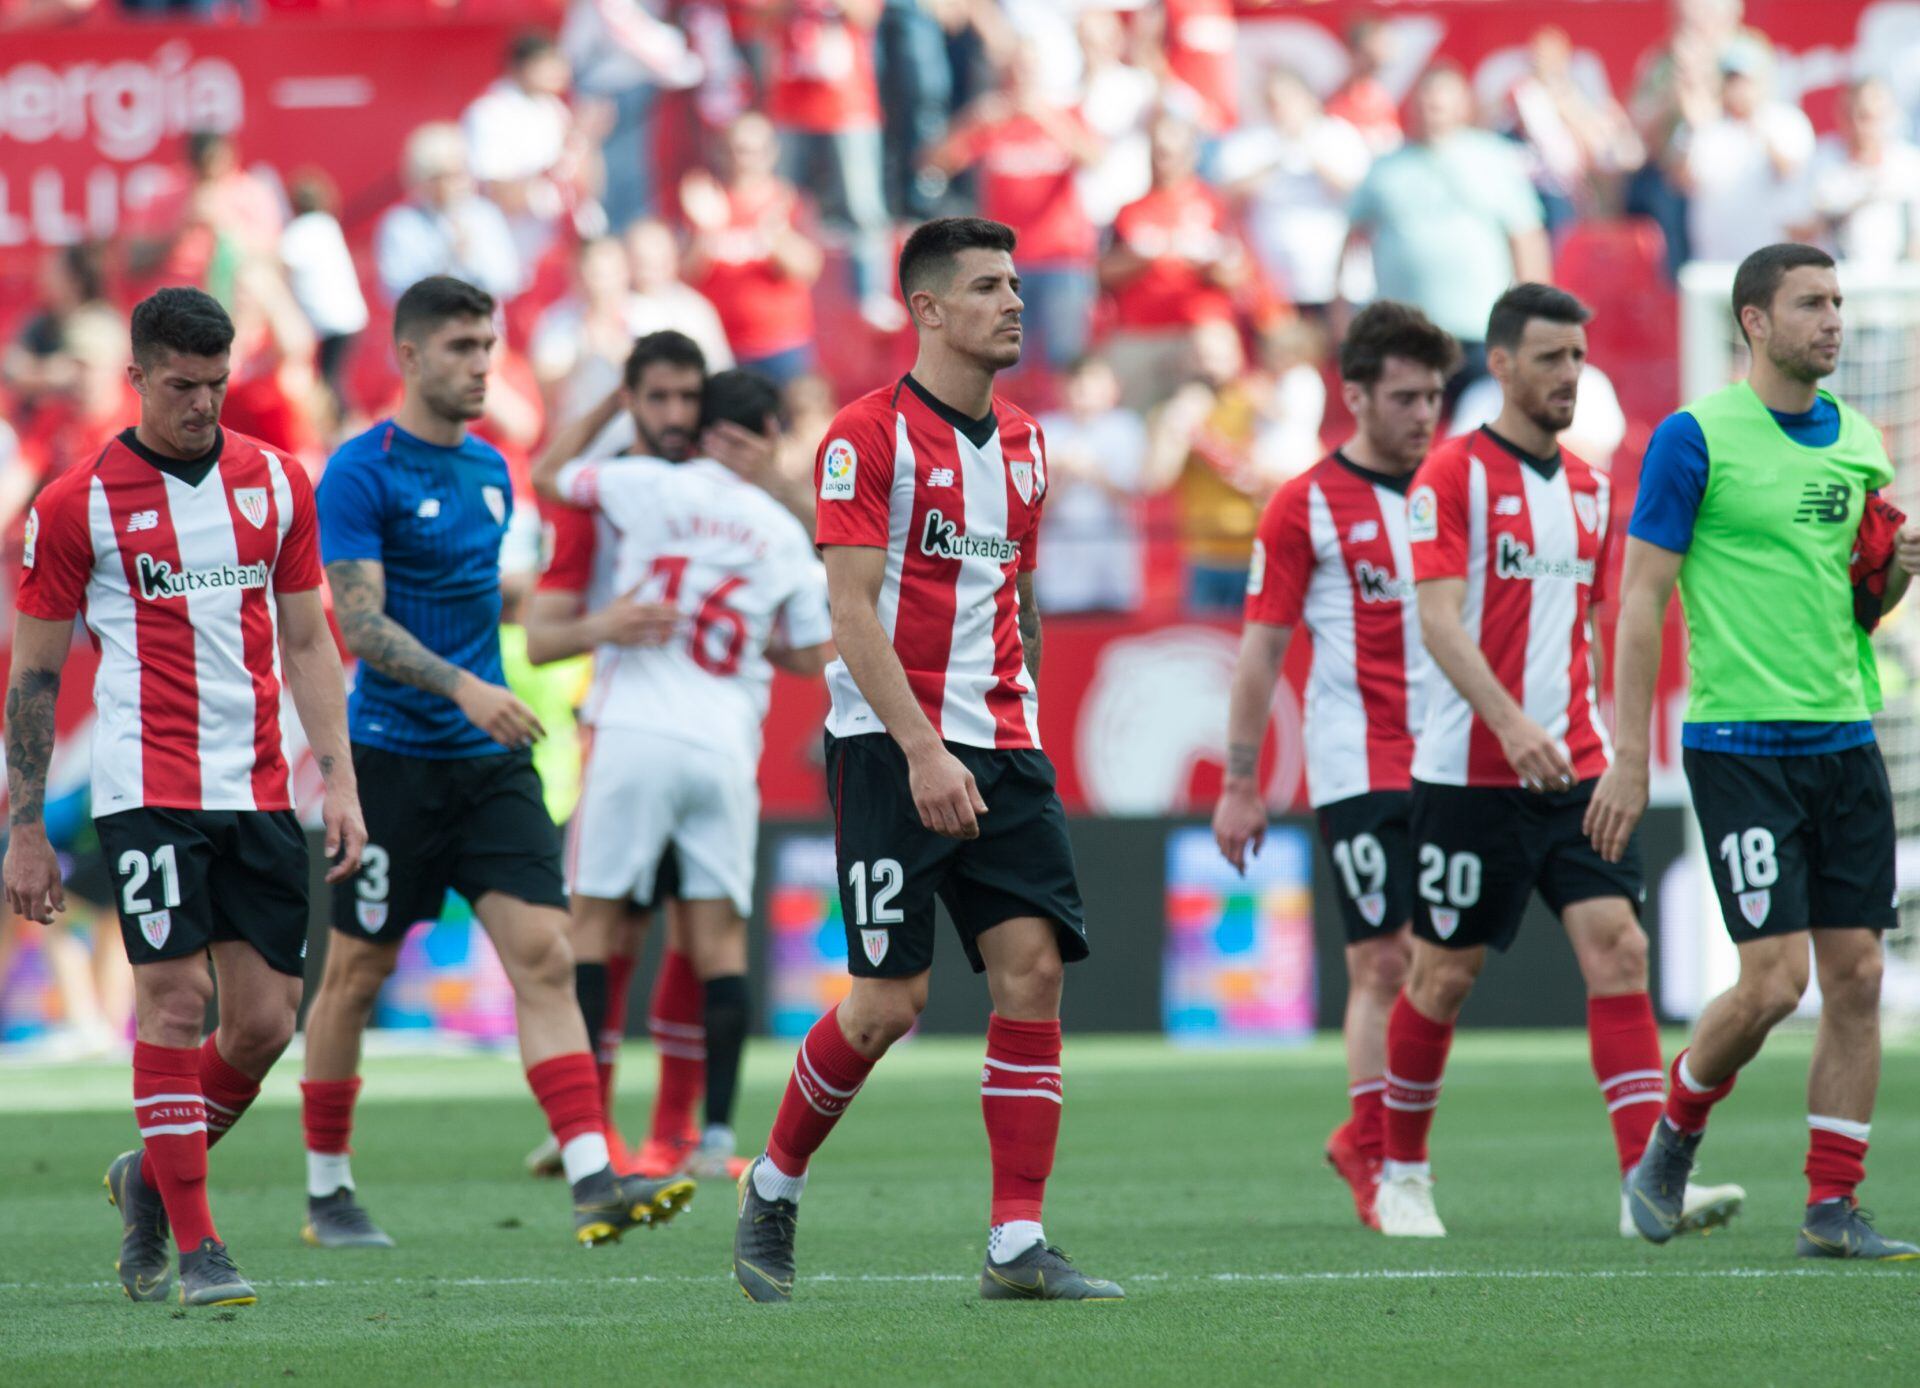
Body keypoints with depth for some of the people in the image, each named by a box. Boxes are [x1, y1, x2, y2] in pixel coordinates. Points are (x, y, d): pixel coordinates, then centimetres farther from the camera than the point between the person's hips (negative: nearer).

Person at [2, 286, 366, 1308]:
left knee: (265, 1021, 0)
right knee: (175, 998, -11)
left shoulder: (275, 484, 10)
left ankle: (153, 1177, 25)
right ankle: (197, 1248, -7)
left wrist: (338, 779, 6)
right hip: (147, 789, -4)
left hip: (258, 792, 4)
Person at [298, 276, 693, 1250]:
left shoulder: (490, 469, 13)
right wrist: (464, 687, -29)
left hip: (490, 761, 6)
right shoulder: (361, 472, -9)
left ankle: (593, 1183, -18)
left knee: (543, 954, -9)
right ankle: (326, 1194, 19)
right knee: (356, 975, 4)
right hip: (392, 757, -6)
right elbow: (360, 622, -17)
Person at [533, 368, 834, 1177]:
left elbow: (546, 476, 17)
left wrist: (611, 408, 27)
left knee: (593, 918, 2)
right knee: (719, 935, 4)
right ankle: (718, 1133, -1)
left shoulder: (648, 485, 1)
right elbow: (815, 655, 17)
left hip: (636, 736, -2)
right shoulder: (784, 534, 9)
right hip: (725, 746, 2)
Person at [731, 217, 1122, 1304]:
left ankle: (1018, 1244, -6)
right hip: (892, 746, -6)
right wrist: (923, 749, -21)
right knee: (890, 998, -8)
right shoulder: (870, 435, -8)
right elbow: (853, 612, -14)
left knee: (1034, 965, -7)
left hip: (1001, 747, 6)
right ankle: (774, 1188, 16)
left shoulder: (1022, 442, 14)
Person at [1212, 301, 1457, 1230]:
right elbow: (1261, 649, 0)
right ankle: (1376, 1160, 1)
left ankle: (1365, 1140, 16)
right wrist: (1239, 785, -3)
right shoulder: (1305, 507, -2)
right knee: (1385, 963, -8)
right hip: (1357, 764, -4)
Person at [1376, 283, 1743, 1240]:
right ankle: (1401, 1172, 23)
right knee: (1445, 972, 4)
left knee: (1618, 948, -9)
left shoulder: (1589, 488, 13)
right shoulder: (1452, 475, -7)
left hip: (1574, 768, 5)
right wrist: (1511, 724, -27)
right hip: (1471, 769, -5)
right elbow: (1438, 620, -16)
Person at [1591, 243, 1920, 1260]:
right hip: (1740, 745, -6)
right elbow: (1643, 597, -8)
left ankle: (1832, 1209, 4)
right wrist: (1629, 756, -12)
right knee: (1774, 978, -11)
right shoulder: (1696, 438, -7)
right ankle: (1672, 1142, 14)